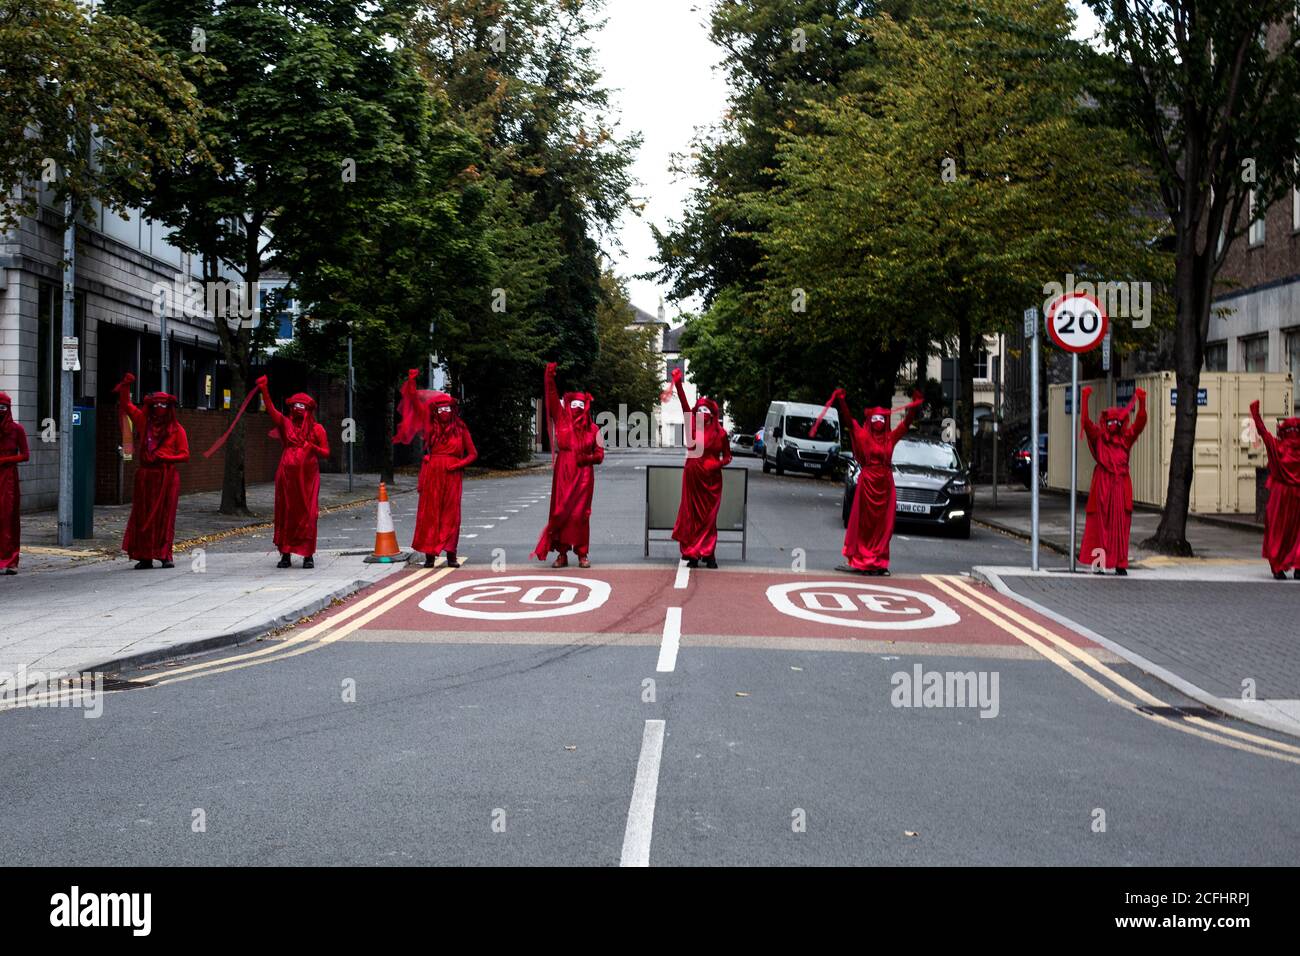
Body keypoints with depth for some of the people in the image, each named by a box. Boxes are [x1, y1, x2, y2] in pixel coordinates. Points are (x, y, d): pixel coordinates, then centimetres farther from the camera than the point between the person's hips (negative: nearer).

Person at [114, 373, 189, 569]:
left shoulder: (176, 429, 2)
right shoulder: (143, 421, 9)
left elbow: (185, 454, -1)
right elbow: (126, 404, 16)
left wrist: (165, 457, -15)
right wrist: (126, 385, 3)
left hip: (167, 476, -2)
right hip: (145, 475, 2)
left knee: (165, 516, 0)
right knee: (143, 516, 1)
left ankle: (165, 556, 6)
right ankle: (145, 557, 4)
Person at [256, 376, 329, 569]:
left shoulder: (317, 429, 5)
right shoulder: (286, 423, 6)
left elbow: (326, 452, 4)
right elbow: (271, 409, -9)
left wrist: (313, 448, -16)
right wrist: (264, 390, -23)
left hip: (308, 476, -1)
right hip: (287, 475, 1)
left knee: (307, 515, -3)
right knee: (286, 514, 2)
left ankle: (308, 555, 2)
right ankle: (285, 555, 7)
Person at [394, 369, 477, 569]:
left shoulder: (460, 429, 5)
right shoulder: (432, 426, 7)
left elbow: (473, 454, 7)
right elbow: (415, 401, 5)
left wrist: (457, 464, -7)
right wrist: (411, 381, -2)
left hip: (452, 475, -1)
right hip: (432, 474, 1)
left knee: (451, 515, 0)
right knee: (430, 513, 0)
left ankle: (451, 555, 4)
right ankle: (429, 554, 3)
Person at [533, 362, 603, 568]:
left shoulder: (592, 429, 6)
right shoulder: (562, 420, 6)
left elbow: (600, 454, 7)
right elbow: (552, 398, -2)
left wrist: (587, 458, -12)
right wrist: (550, 377, -11)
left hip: (583, 475, 0)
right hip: (563, 473, 0)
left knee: (580, 513, -1)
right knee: (560, 511, -2)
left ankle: (582, 554, 5)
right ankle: (562, 554, 4)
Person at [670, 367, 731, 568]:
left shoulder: (719, 432, 0)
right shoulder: (693, 426, 1)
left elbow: (727, 456, 7)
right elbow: (684, 405, -10)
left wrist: (718, 464, -14)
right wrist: (678, 384, -20)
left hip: (711, 479, -1)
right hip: (692, 476, 1)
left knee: (709, 517, 1)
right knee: (692, 516, 2)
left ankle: (708, 554, 5)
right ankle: (693, 555, 6)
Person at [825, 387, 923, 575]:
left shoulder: (890, 438, 8)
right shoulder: (863, 436, 0)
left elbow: (907, 422, 14)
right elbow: (848, 419, -8)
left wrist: (915, 404, 9)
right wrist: (841, 400, -18)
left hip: (885, 484, 3)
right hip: (867, 482, -3)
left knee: (883, 524, 4)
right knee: (864, 523, 1)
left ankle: (878, 561, 8)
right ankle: (861, 561, 3)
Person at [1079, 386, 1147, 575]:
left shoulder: (1126, 439, 11)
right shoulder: (1098, 437, 5)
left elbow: (1140, 423, 0)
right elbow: (1086, 422, -8)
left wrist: (1142, 402, -12)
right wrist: (1085, 400, -17)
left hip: (1121, 486, 2)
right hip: (1102, 485, -2)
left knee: (1121, 526, 1)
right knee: (1100, 524, -2)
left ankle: (1120, 564, 1)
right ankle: (1098, 562, -2)